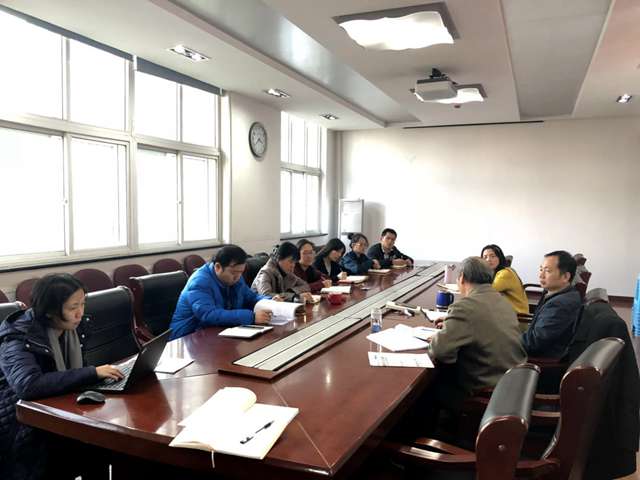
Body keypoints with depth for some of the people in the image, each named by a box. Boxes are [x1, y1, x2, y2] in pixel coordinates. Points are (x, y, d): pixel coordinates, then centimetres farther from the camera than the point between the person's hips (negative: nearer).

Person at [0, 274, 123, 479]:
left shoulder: (67, 329, 2)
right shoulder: (19, 338, -20)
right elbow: (27, 386, -36)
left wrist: (101, 373, -14)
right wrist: (92, 373, -35)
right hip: (23, 433, -6)